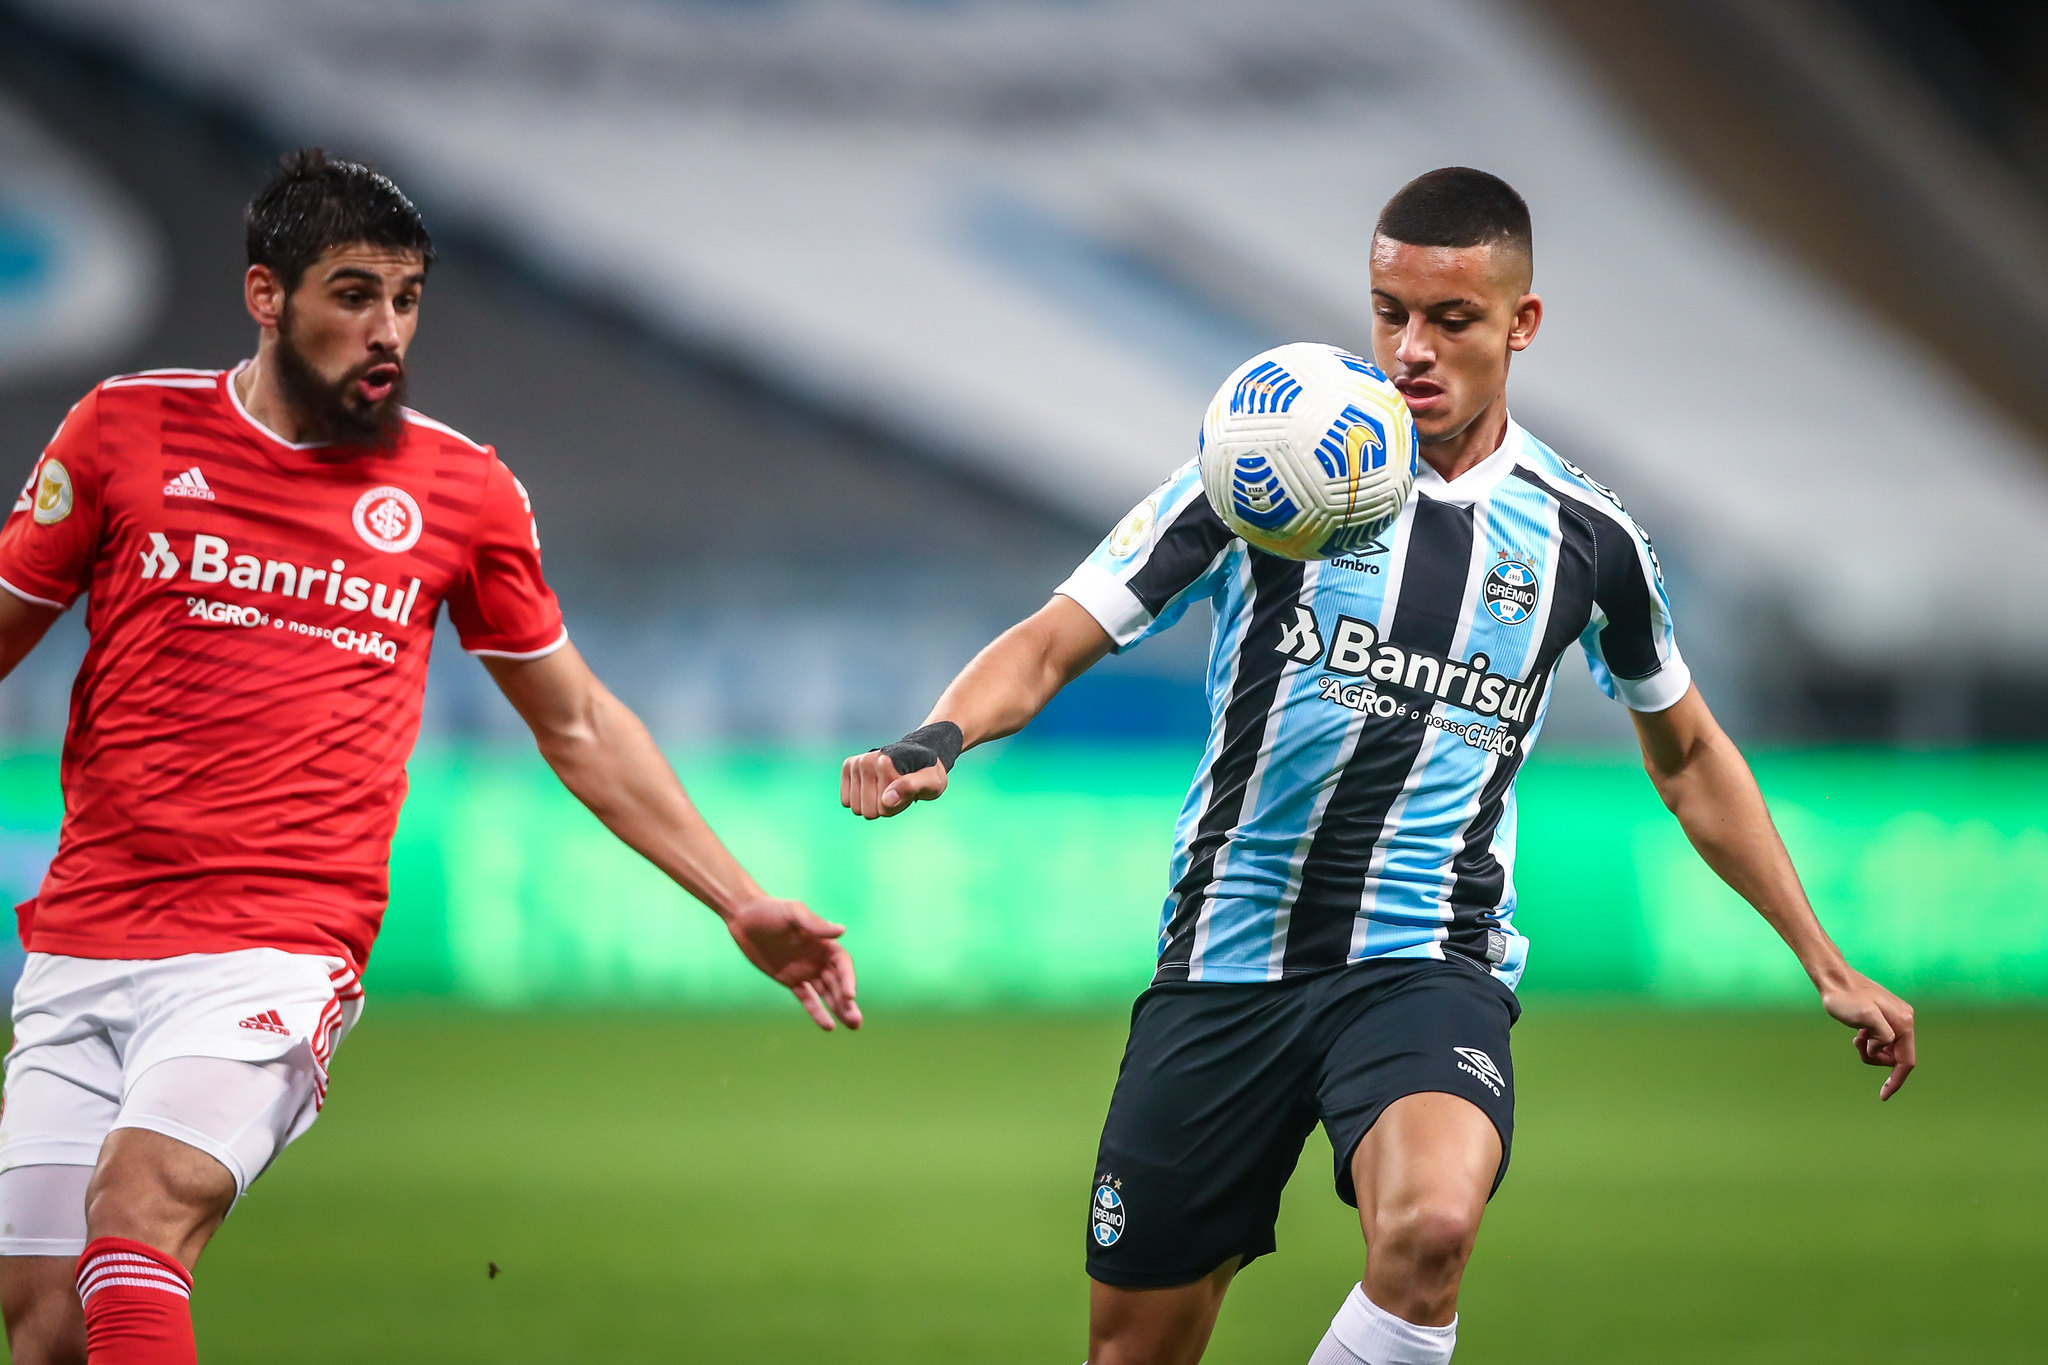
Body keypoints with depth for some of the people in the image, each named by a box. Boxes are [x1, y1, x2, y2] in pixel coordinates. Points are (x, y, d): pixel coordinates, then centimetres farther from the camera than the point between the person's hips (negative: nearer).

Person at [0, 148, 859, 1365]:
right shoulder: (127, 430, 5)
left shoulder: (461, 488, 7)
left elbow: (578, 728, 18)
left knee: (141, 1202, -29)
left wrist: (743, 906, 16)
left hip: (277, 956, -2)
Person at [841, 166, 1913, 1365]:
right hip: (1227, 966, 1)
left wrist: (1826, 963, 22)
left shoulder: (1585, 540, 4)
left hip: (1427, 971, -1)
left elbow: (1689, 756, 20)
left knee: (1429, 1231, -33)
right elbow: (1051, 646, -3)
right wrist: (935, 741, -24)